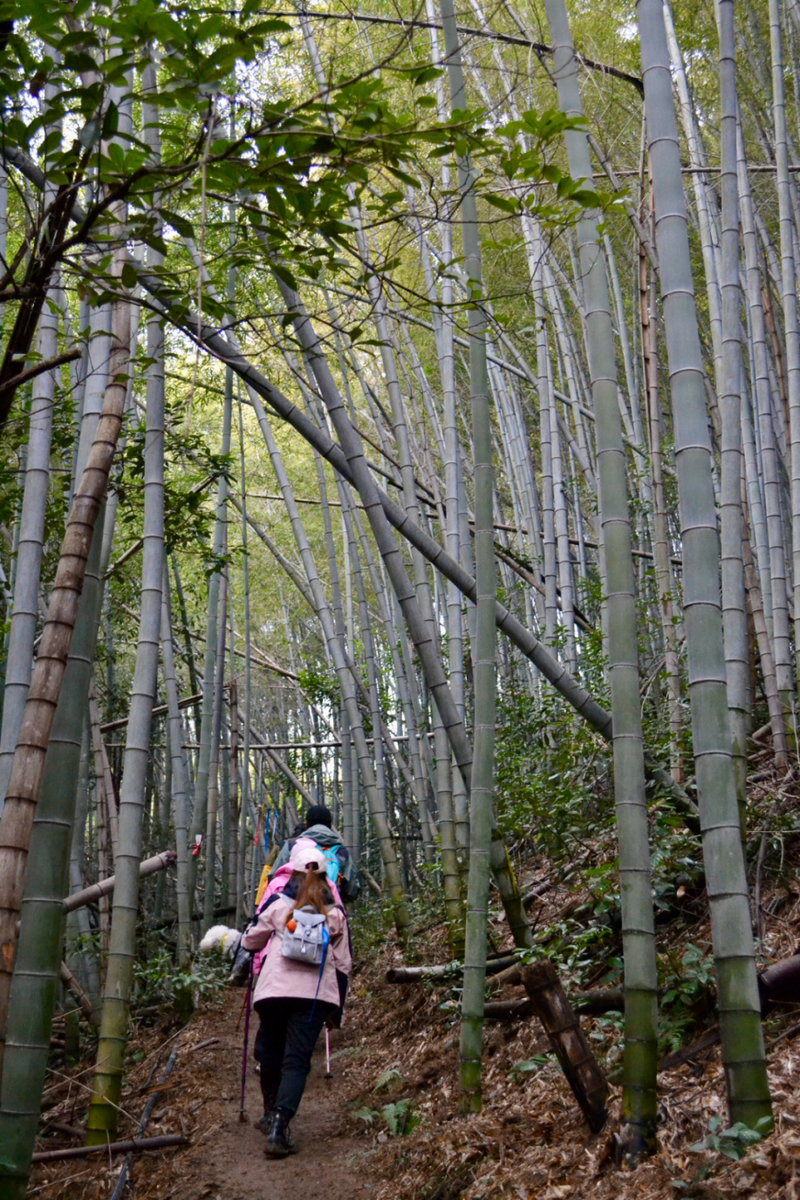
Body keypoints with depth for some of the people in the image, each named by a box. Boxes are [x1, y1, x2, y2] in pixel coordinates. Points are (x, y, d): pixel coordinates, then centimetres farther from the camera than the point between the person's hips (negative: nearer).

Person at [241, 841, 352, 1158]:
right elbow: (343, 963, 13)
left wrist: (242, 952, 43)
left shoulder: (279, 905, 7)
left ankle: (272, 1115, 33)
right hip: (315, 994, 0)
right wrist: (337, 1009, 20)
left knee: (269, 1052, 20)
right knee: (297, 1061, -1)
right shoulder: (335, 914, 11)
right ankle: (279, 1127, -17)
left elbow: (251, 940, 18)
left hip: (273, 990, 0)